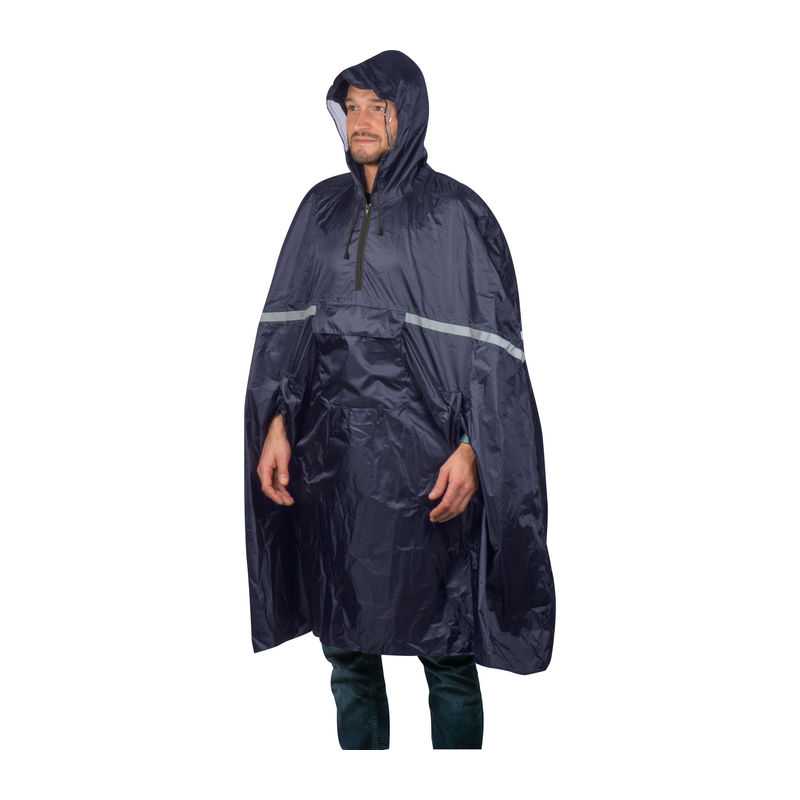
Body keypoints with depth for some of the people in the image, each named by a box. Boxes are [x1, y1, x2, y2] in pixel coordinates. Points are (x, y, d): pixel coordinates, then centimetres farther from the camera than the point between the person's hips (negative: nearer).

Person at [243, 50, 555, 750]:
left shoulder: (454, 213, -4)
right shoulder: (322, 208, 11)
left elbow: (488, 343, -7)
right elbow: (285, 324, 11)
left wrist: (471, 451, -14)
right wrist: (275, 424, 1)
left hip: (423, 461, -4)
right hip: (331, 456, 5)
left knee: (447, 653, 3)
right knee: (346, 649, 12)